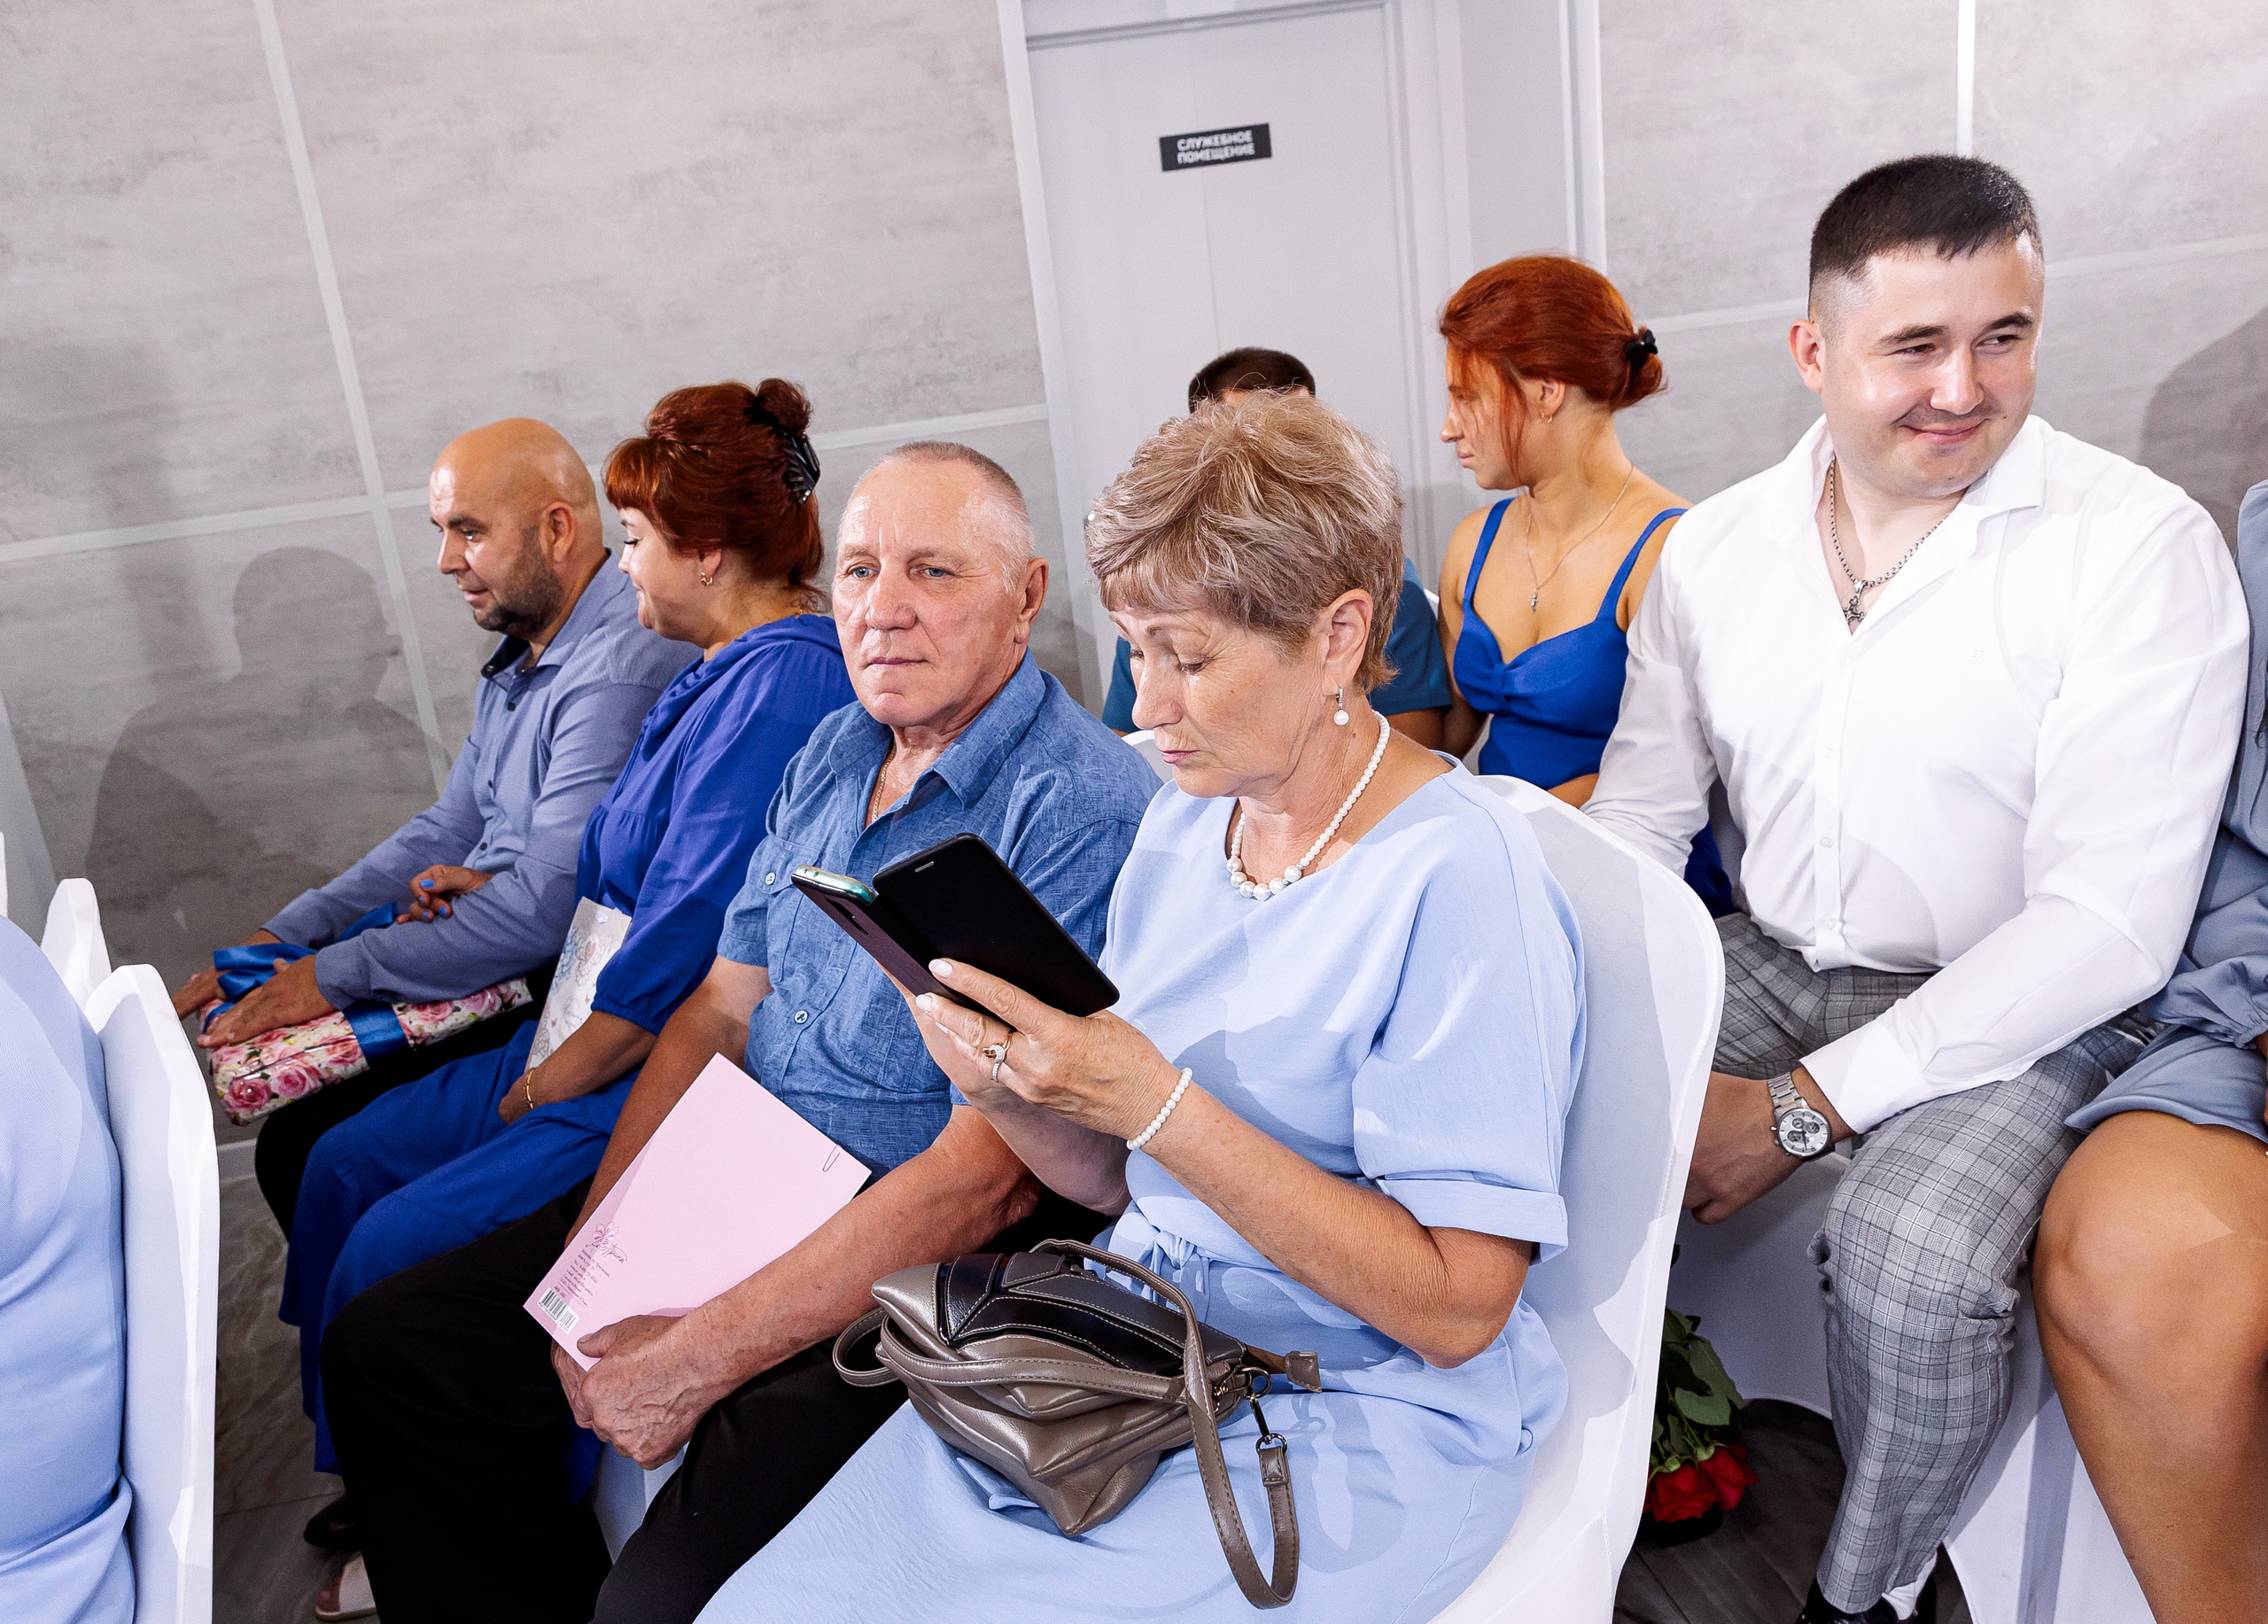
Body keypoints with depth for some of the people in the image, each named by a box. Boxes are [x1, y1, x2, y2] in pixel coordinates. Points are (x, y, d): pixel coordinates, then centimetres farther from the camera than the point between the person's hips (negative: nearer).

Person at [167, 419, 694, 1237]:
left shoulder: (621, 670, -22)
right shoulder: (520, 657, 13)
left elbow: (546, 908, -27)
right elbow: (448, 830, 17)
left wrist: (335, 975, -18)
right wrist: (281, 939, 7)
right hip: (496, 968, 10)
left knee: (304, 1151, -11)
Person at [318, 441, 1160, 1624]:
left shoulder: (1085, 810, -20)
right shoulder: (832, 753, 8)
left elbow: (989, 1178, -23)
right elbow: (718, 1010, 10)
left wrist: (693, 1361, -21)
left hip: (917, 1263, -8)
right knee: (383, 1346, 9)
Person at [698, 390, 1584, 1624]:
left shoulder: (1459, 876, -17)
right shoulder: (1181, 825, 5)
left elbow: (1455, 1308, -20)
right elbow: (1121, 1183, 11)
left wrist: (1155, 1103, -25)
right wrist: (1012, 1092, -11)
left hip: (1359, 1425, -5)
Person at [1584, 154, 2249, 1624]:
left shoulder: (2140, 545, -13)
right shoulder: (1714, 548, 2)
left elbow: (2108, 921, -19)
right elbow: (1637, 825, 4)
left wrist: (1803, 1108, -22)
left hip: (2015, 1010, -4)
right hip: (1769, 962, 5)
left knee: (1912, 1256, -31)